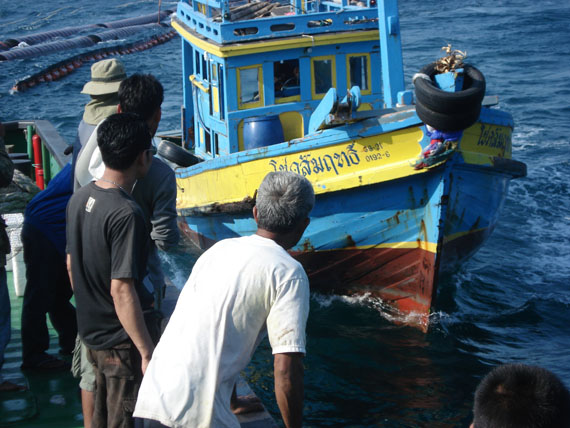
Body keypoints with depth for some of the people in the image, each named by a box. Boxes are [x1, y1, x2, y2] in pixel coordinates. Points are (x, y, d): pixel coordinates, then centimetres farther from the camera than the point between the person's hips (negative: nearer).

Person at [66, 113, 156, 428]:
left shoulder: (79, 198, 0)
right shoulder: (126, 213, -26)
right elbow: (121, 290, -27)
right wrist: (148, 351, -23)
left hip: (90, 331, 8)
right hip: (122, 342, -8)